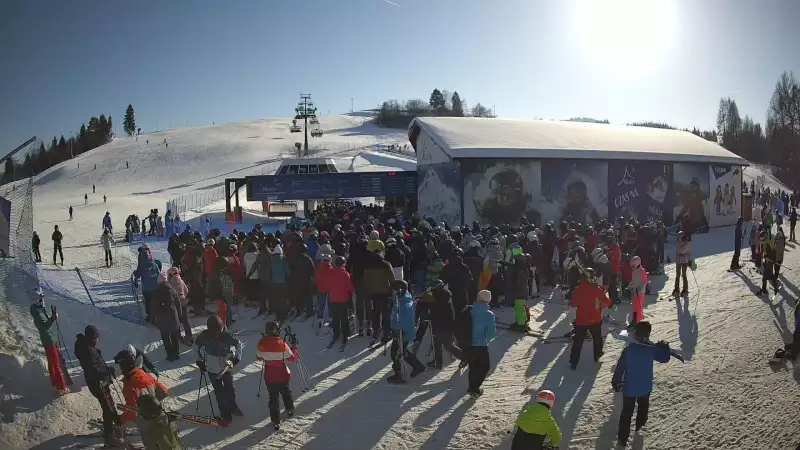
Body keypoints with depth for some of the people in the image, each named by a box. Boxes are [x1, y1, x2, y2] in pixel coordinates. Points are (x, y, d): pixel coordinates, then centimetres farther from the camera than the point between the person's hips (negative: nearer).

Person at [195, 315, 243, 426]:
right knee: (219, 393, 7)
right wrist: (200, 360, 2)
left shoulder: (226, 335, -21)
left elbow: (238, 344, -3)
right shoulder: (204, 336, -20)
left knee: (230, 389, 18)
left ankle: (233, 407, 43)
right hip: (213, 370, 0)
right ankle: (226, 415, 21)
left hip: (226, 367, 1)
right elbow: (197, 346, 2)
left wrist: (237, 357, -7)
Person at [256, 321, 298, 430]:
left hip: (269, 377, 1)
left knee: (273, 397, 12)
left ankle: (275, 421, 15)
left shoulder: (261, 344, -15)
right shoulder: (282, 344, -23)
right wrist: (295, 347, 4)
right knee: (286, 392, 25)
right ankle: (290, 410, 46)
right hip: (282, 375, -1)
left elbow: (258, 357, 3)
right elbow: (292, 358, -11)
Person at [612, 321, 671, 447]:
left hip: (629, 388, -1)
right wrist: (664, 347, 11)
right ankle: (639, 425, 51)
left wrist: (616, 382, 0)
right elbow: (665, 358, -6)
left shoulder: (628, 349, -18)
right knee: (643, 406, 31)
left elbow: (620, 367, -13)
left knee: (627, 412, 10)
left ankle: (623, 437, 15)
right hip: (645, 387, 1)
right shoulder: (651, 349, -20)